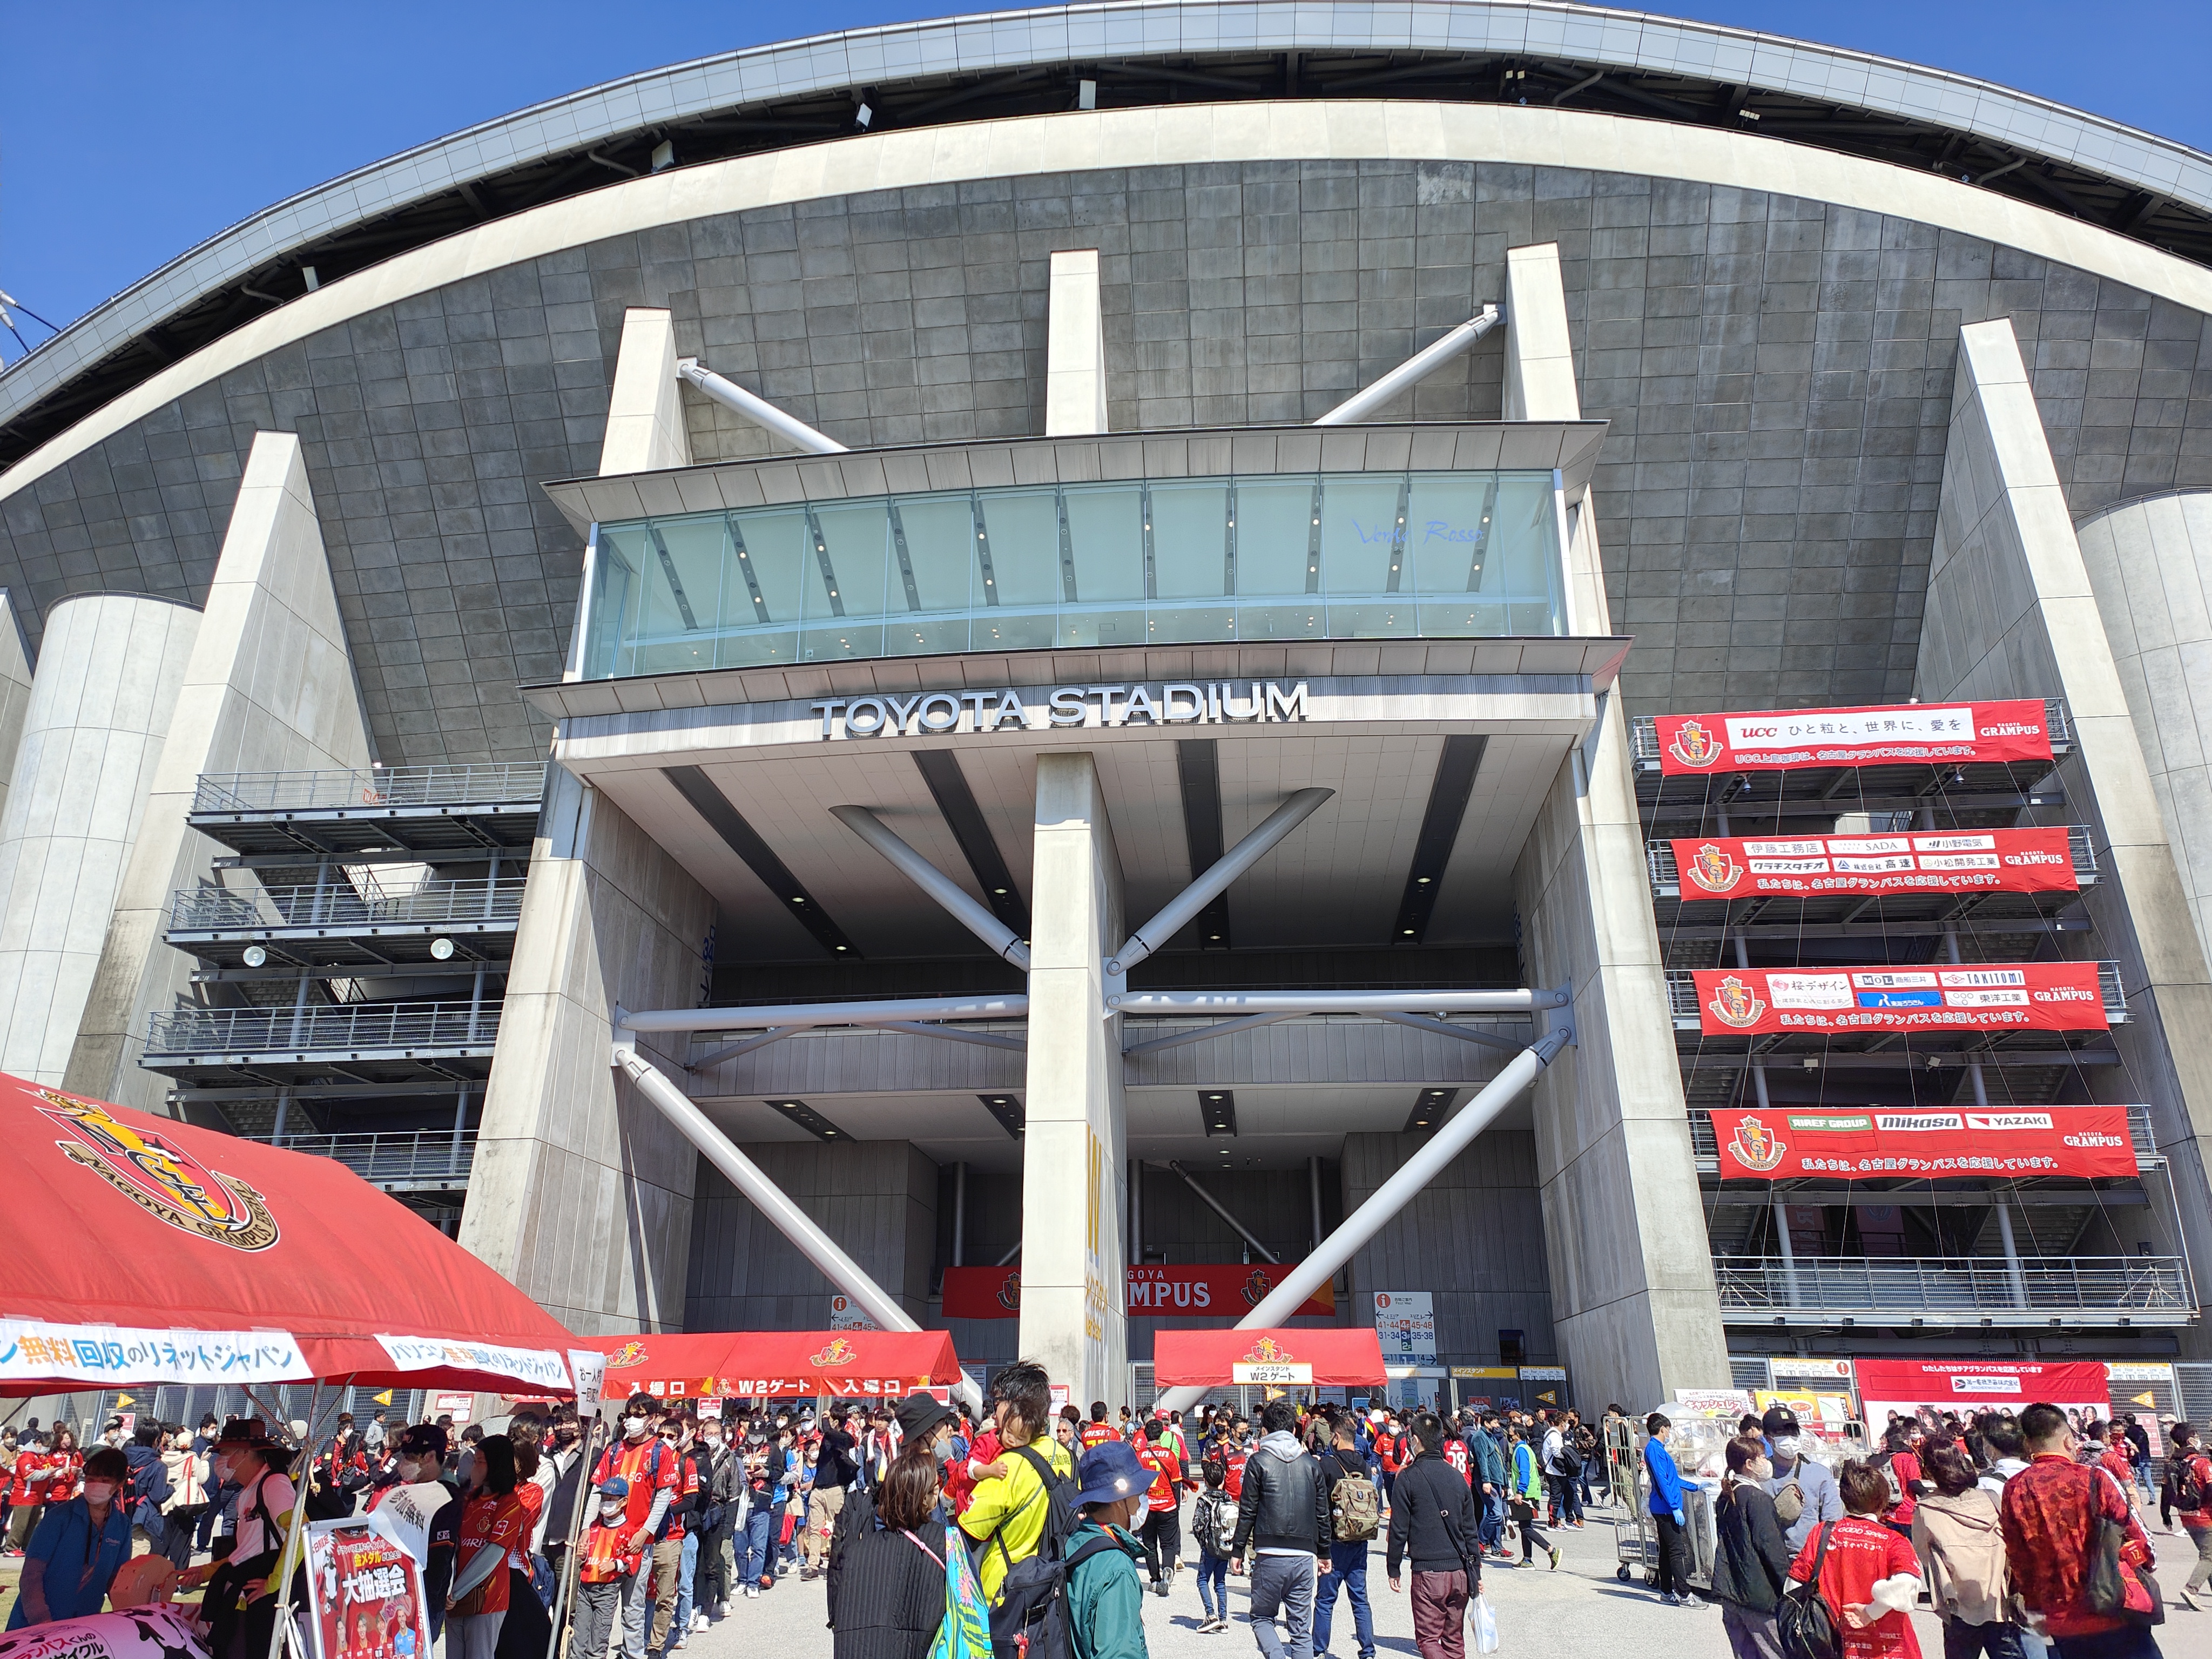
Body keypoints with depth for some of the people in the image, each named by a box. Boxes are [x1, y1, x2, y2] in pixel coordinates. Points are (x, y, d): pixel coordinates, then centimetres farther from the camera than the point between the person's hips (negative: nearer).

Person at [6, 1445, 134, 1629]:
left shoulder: (122, 1525, -1)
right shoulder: (60, 1516, -11)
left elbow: (118, 1578, 6)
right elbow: (32, 1573, -13)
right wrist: (41, 1620, -22)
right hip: (33, 1626, -3)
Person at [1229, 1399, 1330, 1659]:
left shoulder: (1259, 1462, -3)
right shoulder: (1310, 1464, 6)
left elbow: (1247, 1512, -3)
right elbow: (1323, 1514, 11)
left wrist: (1237, 1550, 6)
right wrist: (1323, 1553, 22)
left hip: (1269, 1556, -3)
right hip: (1304, 1556, 3)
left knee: (1261, 1617, 13)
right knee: (1301, 1627, 12)